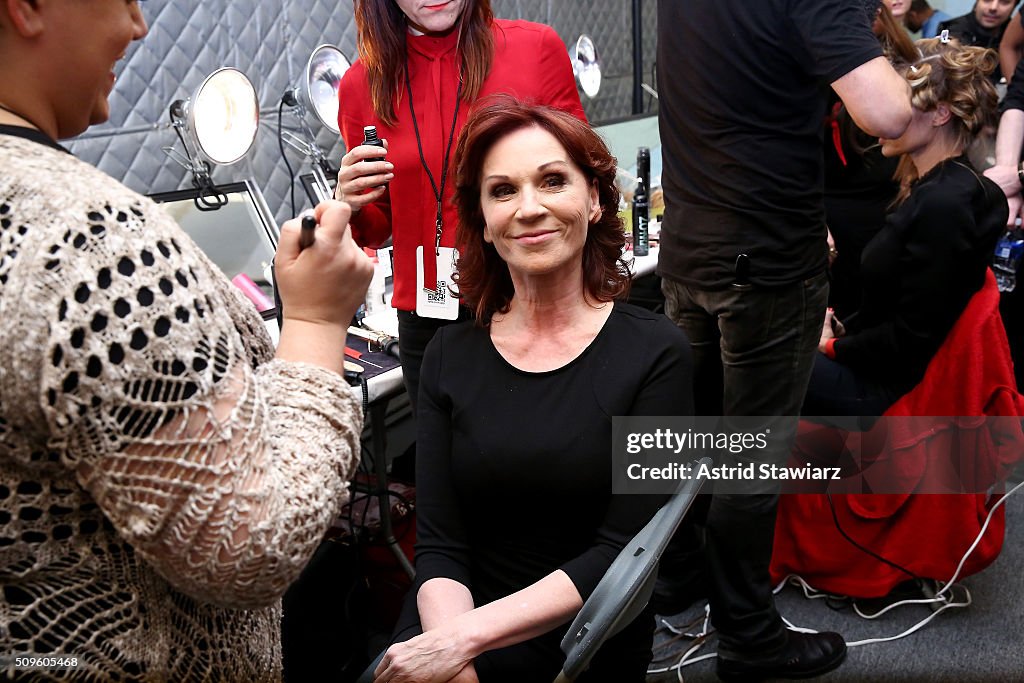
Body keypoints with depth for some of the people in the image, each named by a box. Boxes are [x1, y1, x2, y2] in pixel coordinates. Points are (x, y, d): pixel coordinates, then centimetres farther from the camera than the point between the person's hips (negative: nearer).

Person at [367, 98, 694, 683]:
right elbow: (439, 546, -2)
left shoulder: (655, 353, -5)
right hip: (444, 634, 2)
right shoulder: (450, 356, 3)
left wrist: (467, 635, -18)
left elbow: (625, 553, -10)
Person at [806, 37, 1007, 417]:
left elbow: (911, 340, -22)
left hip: (892, 384, -9)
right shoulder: (931, 187, 6)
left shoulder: (943, 206, -24)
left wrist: (831, 346, -10)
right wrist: (841, 330, 1)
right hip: (878, 362, 9)